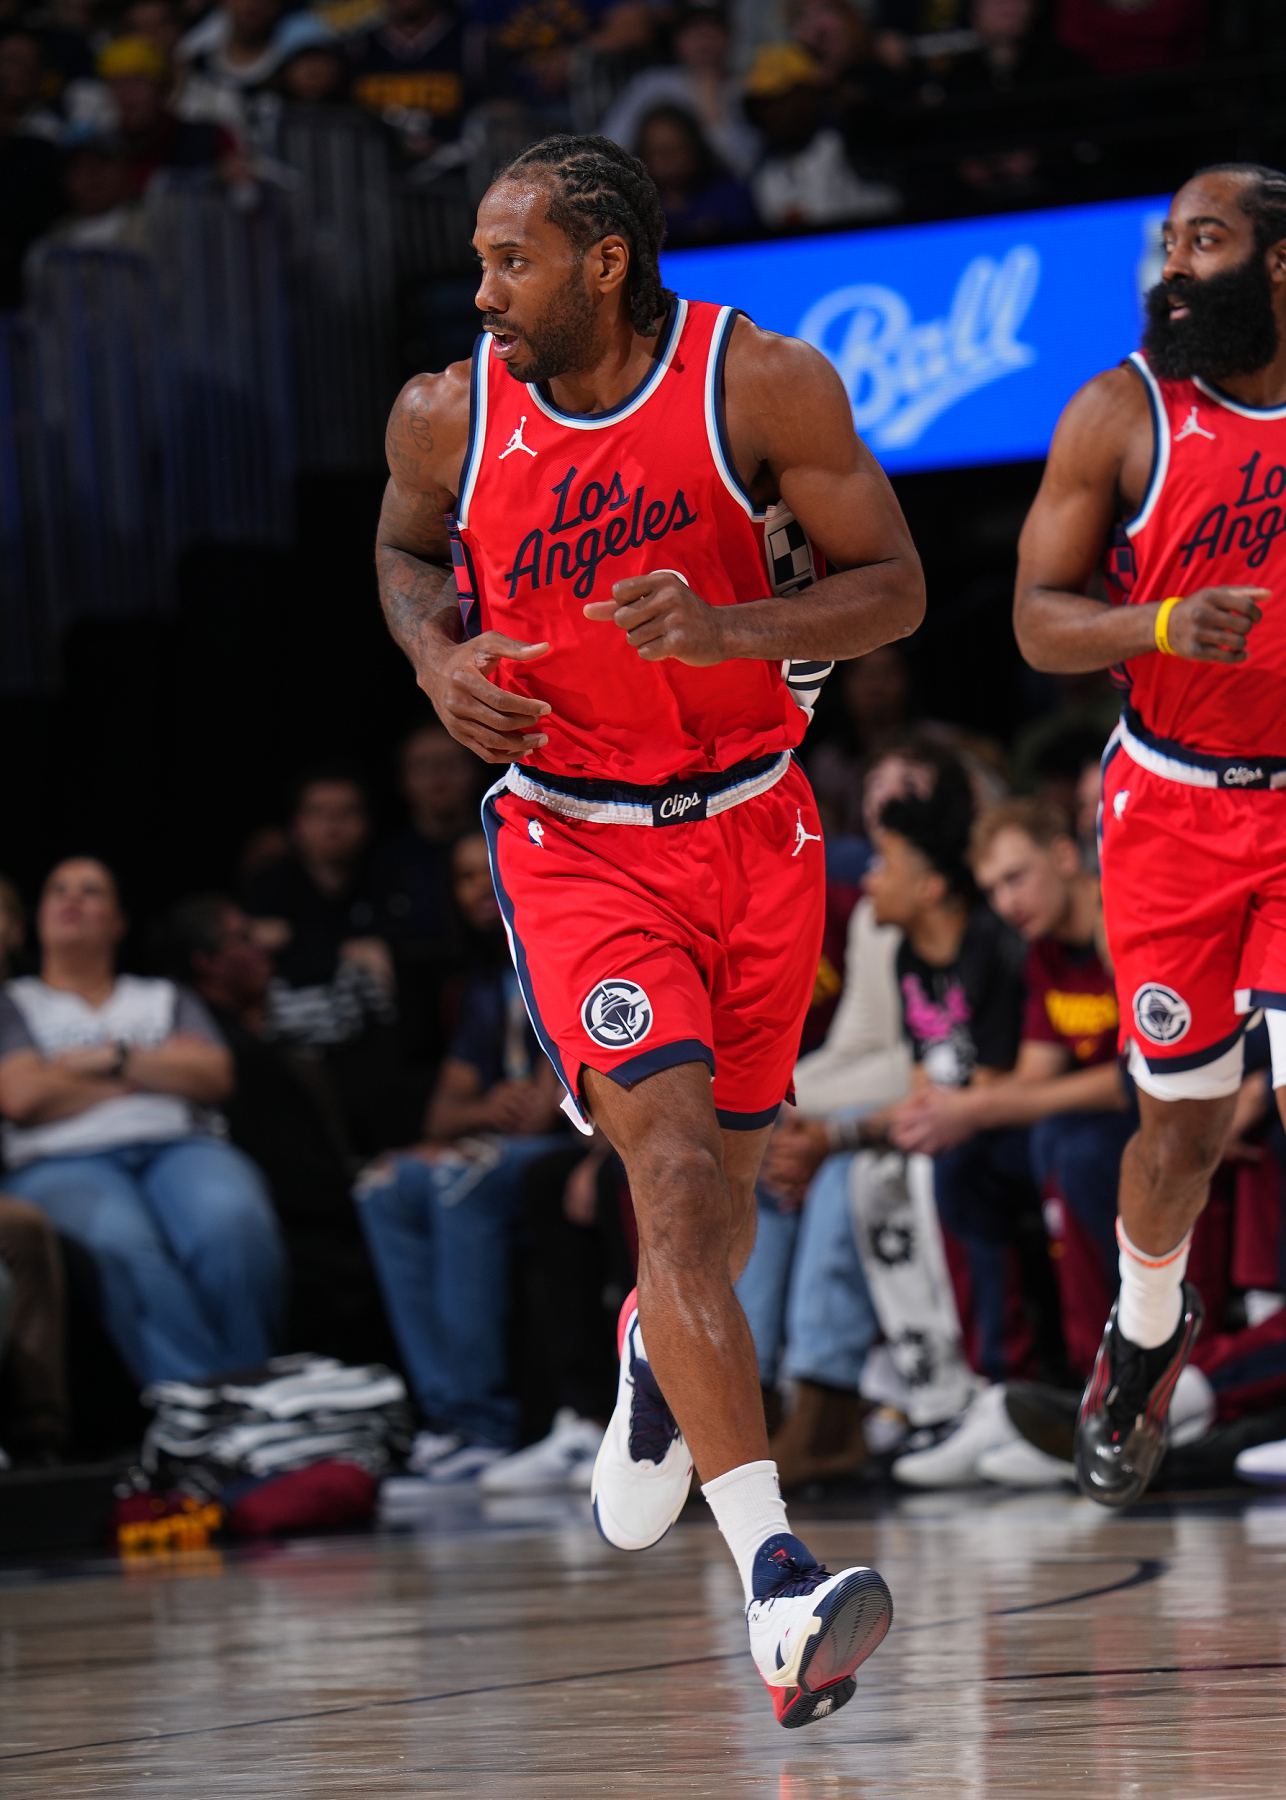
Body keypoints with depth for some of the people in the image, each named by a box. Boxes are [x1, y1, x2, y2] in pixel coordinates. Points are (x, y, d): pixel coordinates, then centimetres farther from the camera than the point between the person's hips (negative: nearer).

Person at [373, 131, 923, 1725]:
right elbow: (406, 545, 15)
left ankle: (655, 1357, 55)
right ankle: (774, 1585, -29)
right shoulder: (449, 414, -7)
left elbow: (892, 586, -8)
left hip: (756, 829, 1)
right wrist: (438, 655, -7)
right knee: (675, 1166, -20)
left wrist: (726, 629, -25)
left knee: (716, 1180, 16)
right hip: (574, 845, -1)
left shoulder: (765, 385, -12)